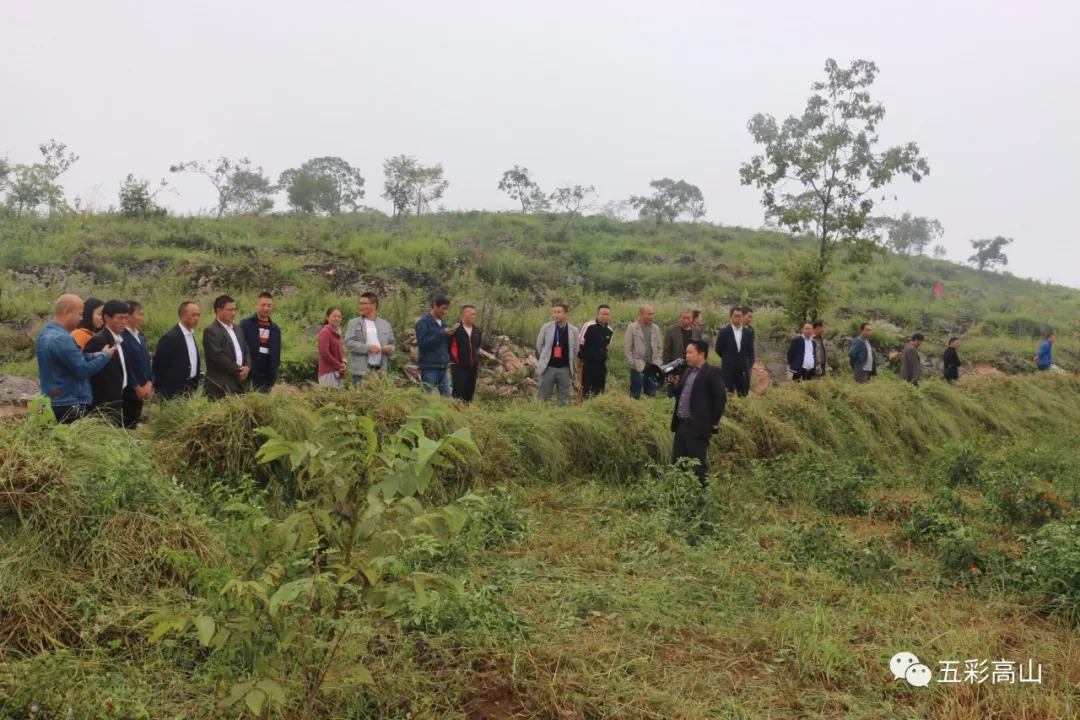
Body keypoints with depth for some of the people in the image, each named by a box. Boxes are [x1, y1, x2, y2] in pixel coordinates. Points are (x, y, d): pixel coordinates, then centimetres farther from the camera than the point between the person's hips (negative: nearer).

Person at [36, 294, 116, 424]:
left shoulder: (45, 333, 11)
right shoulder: (62, 338, -21)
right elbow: (83, 370, -19)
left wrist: (94, 356, 4)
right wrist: (105, 355, -6)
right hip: (70, 405, -10)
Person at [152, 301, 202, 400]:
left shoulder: (191, 334, 11)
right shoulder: (170, 338, -15)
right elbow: (159, 364, -13)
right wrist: (162, 392, -10)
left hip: (190, 387, 8)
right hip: (175, 390, -8)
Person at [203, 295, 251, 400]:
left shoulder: (237, 329, 19)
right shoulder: (211, 331, -8)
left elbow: (246, 351, 19)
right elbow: (218, 356, -16)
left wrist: (247, 366, -2)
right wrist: (238, 370, -11)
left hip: (240, 383, 8)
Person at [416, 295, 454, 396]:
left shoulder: (443, 323, 16)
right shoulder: (423, 322, -5)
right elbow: (422, 343, -16)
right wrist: (442, 333, -16)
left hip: (443, 367, 7)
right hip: (429, 368, -7)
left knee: (447, 398, 5)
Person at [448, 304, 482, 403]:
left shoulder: (477, 331, 9)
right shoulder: (455, 330, -10)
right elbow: (447, 346, -6)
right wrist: (453, 360, -4)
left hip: (472, 367, 6)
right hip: (458, 367, -6)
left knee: (469, 394, 9)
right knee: (458, 393, -10)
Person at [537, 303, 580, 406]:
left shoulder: (573, 331, -2)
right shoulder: (546, 327, -4)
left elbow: (575, 350, 10)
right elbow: (539, 345, 8)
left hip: (565, 368, 1)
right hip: (548, 367, -1)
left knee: (564, 399, 8)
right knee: (543, 397, 3)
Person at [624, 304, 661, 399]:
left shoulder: (655, 328, 7)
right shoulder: (632, 327, -4)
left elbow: (658, 347, 13)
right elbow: (627, 347, -5)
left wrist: (657, 362, 4)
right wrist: (632, 363, -10)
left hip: (652, 365, 4)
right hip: (638, 366, -4)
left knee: (651, 393, 9)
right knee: (636, 394, -2)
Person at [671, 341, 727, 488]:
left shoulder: (711, 373, -8)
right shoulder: (687, 372, 17)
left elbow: (721, 397, -13)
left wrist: (714, 422, -12)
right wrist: (675, 385, 2)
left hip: (698, 426, -8)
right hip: (681, 425, 8)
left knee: (698, 465, -2)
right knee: (677, 463, 11)